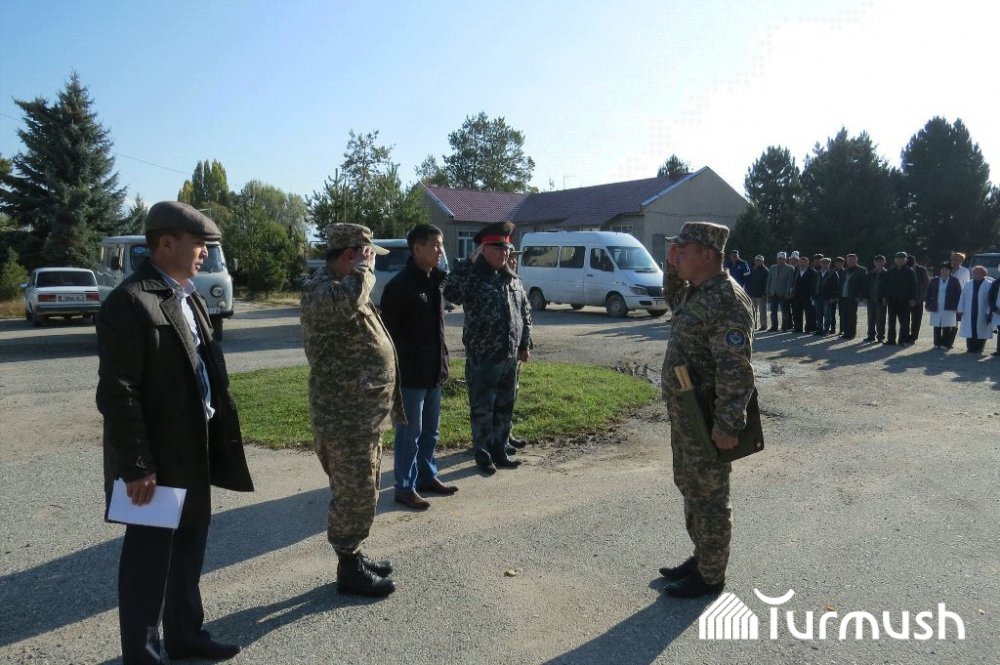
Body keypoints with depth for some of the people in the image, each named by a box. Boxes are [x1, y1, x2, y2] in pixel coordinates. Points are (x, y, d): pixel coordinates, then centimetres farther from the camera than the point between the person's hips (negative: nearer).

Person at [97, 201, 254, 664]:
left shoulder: (188, 297, 12)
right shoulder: (129, 301, -16)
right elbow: (117, 393, -20)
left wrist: (220, 435, 11)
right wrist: (136, 465, -20)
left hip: (195, 450, 9)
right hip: (156, 459, -8)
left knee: (189, 546, 20)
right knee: (150, 555, 7)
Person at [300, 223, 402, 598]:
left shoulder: (342, 286, 16)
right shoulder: (322, 290, -19)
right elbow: (348, 300, -43)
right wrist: (364, 268, -24)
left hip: (362, 413, 10)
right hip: (346, 416, -10)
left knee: (361, 492, 19)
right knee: (354, 494, 1)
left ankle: (354, 556, 33)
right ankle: (349, 570, 16)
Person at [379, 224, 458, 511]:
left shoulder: (435, 281, 9)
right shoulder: (399, 286, -16)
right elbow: (388, 332, -16)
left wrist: (442, 363, 16)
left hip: (433, 373, 8)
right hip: (409, 375, -8)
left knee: (430, 431, 18)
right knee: (409, 434, 4)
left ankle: (427, 476, 34)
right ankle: (405, 488, 16)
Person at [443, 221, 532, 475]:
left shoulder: (513, 279, 10)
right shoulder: (472, 276, -9)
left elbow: (525, 313, 18)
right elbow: (451, 293, -30)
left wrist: (525, 344, 14)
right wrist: (469, 262, -26)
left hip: (509, 357, 6)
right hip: (481, 358, -6)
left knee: (505, 408, 15)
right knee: (482, 410, 5)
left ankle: (500, 451, 30)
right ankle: (483, 455, 19)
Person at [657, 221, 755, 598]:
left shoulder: (726, 301, -22)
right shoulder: (695, 292, 9)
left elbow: (735, 370, -25)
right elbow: (672, 299, 33)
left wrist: (728, 424, -25)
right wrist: (673, 266, 15)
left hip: (706, 419, -10)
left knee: (709, 495, 4)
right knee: (690, 486, 21)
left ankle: (711, 576, 19)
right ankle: (701, 557, 37)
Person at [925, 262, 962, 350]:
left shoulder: (954, 281, 2)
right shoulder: (934, 281, 7)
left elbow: (958, 295, 1)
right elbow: (928, 294, 10)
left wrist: (956, 307, -5)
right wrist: (927, 305, 4)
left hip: (949, 309, -2)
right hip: (936, 308, 2)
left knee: (947, 327, -1)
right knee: (937, 327, 6)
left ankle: (945, 344, 6)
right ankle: (937, 343, 13)